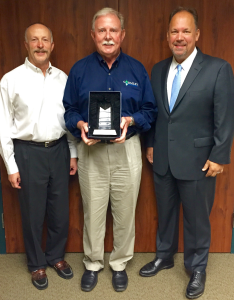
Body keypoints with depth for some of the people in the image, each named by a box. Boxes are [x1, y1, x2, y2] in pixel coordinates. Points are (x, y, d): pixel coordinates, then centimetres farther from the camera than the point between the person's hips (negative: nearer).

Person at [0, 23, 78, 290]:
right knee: (33, 213, 10)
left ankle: (56, 256, 38)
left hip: (59, 150, 3)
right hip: (28, 152, -3)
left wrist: (73, 154, 8)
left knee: (60, 210, 14)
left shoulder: (62, 78, 4)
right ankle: (36, 264, 33)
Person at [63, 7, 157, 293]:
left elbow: (149, 109, 4)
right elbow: (69, 109, 6)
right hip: (91, 151, 0)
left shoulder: (136, 69, 3)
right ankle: (92, 264, 31)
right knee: (92, 212, 9)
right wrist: (80, 125, -15)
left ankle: (119, 264, 31)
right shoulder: (79, 69, 4)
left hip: (126, 149, 0)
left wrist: (130, 121, -16)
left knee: (125, 212, 10)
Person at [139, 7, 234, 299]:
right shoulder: (158, 69, 6)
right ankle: (164, 257, 41)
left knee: (197, 218, 9)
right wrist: (150, 144, 10)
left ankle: (197, 269, 31)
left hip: (197, 160, -4)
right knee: (165, 212, 19)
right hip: (162, 159, 5)